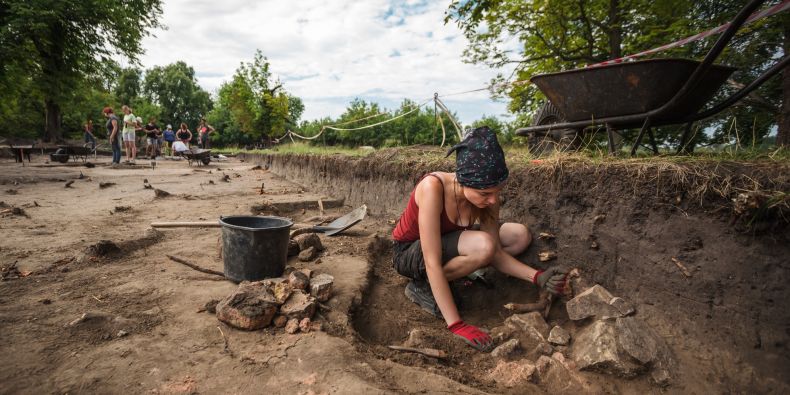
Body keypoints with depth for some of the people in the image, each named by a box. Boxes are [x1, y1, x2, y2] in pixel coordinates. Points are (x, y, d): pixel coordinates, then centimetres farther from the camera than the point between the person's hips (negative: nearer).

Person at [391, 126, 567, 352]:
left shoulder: (487, 196, -17)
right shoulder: (432, 187, -36)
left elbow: (496, 253, -11)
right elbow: (432, 262, -37)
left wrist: (536, 277, -26)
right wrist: (456, 326, -38)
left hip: (446, 243, 7)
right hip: (409, 254, -6)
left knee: (520, 236, -3)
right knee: (483, 245, -33)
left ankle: (456, 273, -3)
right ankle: (423, 286, -11)